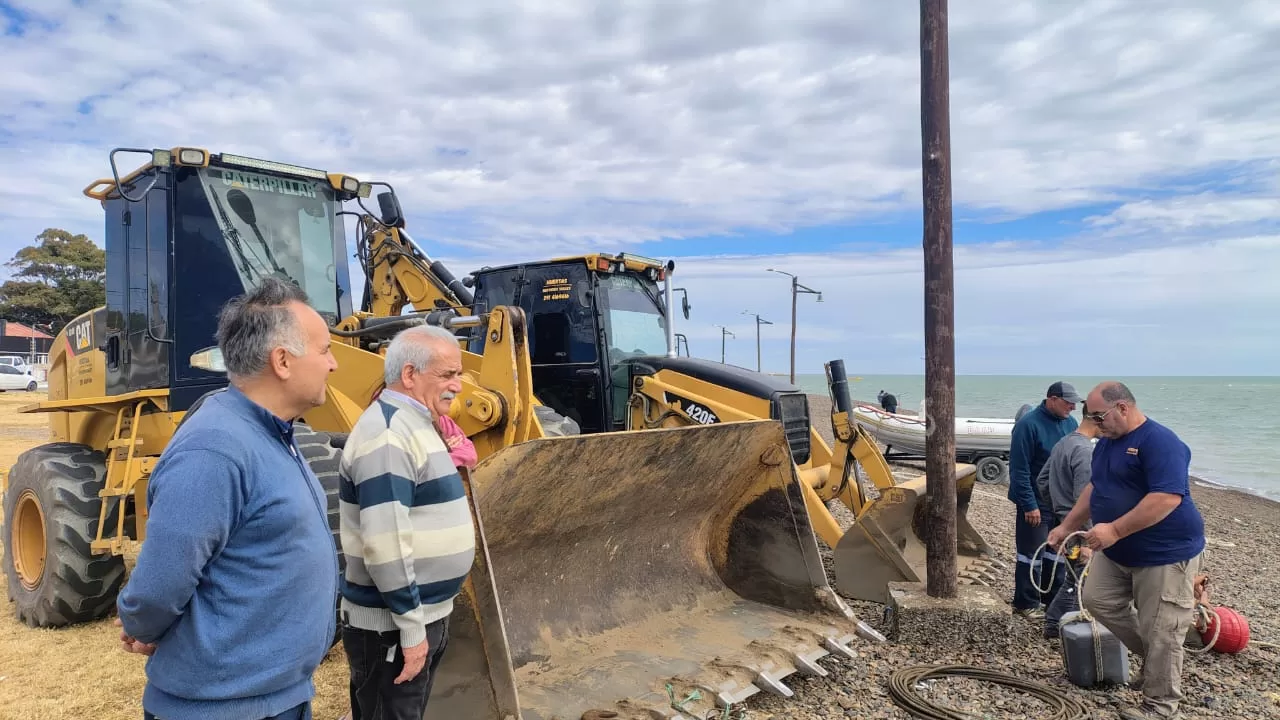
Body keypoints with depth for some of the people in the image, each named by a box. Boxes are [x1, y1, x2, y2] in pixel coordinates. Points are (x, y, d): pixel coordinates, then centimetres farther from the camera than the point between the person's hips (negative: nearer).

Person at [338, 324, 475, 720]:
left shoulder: (412, 424, 10)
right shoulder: (388, 434, -22)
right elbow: (385, 545, -27)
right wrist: (412, 627, -21)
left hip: (425, 612, 10)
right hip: (392, 623, -9)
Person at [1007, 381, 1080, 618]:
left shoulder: (1070, 423, 4)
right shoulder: (1029, 424, -17)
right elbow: (1019, 469, -18)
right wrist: (1029, 504, -19)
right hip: (1036, 502, -7)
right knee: (1031, 553, 1)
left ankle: (1054, 597, 30)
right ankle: (1026, 603, 13)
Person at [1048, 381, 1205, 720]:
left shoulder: (1160, 441, -22)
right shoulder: (1107, 441, 7)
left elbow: (1168, 497, -31)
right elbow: (1095, 487, 17)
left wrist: (1114, 530, -31)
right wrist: (1066, 526, 13)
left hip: (1165, 553, -9)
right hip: (1117, 551, 9)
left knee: (1159, 632, 2)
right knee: (1098, 601, 13)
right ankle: (1153, 655, 30)